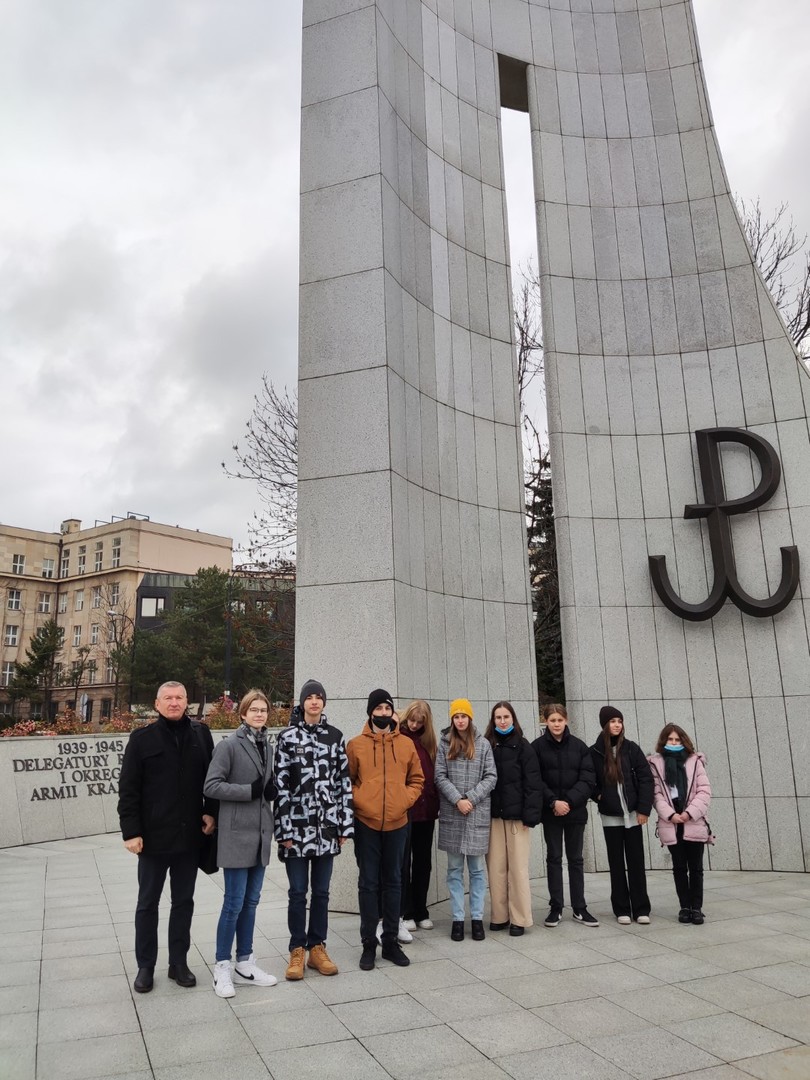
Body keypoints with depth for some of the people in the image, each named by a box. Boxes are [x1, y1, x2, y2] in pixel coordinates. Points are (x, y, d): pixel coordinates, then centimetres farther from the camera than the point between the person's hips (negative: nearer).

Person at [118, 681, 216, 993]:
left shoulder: (201, 734, 2)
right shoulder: (142, 738, -5)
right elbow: (128, 789, -6)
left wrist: (211, 812, -4)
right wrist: (131, 831, -10)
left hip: (189, 835, 2)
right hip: (154, 836, -2)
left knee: (184, 901, 14)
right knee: (148, 903, 11)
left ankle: (179, 963, 27)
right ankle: (145, 966, 26)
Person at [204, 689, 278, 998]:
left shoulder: (268, 747, 10)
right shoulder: (229, 745, -10)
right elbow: (211, 786, -15)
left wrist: (272, 790, -2)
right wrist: (250, 790, -19)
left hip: (261, 833, 6)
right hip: (237, 833, -6)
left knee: (251, 901, 13)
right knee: (234, 902, -1)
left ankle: (245, 964, 25)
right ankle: (222, 967, 14)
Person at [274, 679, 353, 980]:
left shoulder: (335, 736, 6)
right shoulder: (287, 737, -3)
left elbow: (344, 781, 7)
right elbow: (280, 785, -5)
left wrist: (345, 825, 4)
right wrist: (284, 830, -8)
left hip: (327, 826, 2)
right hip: (297, 826, -2)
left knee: (321, 891, 11)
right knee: (298, 892, 5)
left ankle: (317, 948, 24)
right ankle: (297, 951, 20)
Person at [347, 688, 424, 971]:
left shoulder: (406, 744, 5)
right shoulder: (356, 744, -2)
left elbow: (416, 780, 10)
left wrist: (405, 800, -5)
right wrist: (359, 801, -13)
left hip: (397, 823, 2)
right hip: (366, 823, -2)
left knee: (393, 882, 12)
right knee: (368, 883, 5)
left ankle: (391, 941, 23)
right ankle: (368, 943, 17)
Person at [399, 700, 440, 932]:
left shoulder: (428, 741, 9)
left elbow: (433, 774, 11)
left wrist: (436, 802, 4)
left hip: (425, 809, 5)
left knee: (423, 861, 12)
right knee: (403, 863, 5)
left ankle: (421, 911, 23)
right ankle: (405, 913, 15)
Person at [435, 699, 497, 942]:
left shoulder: (483, 744, 3)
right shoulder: (444, 744, 3)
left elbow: (491, 777, 0)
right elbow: (440, 777, 0)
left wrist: (471, 798, -11)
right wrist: (457, 800, -12)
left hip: (478, 814, 0)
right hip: (451, 814, 0)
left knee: (476, 868, 7)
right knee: (455, 869, 7)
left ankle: (477, 918, 15)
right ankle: (457, 918, 14)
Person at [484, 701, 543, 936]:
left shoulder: (523, 746, -1)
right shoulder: (486, 746, 7)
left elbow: (533, 783, -5)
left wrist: (531, 814, -13)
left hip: (517, 815, -3)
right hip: (493, 815, 3)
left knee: (518, 868, 2)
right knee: (496, 868, 6)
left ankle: (519, 919, 11)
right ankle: (499, 916, 17)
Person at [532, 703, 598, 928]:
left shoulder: (579, 746, 0)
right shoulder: (537, 746, -4)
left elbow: (588, 779, -4)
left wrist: (569, 801, -14)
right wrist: (553, 802, -16)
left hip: (576, 811, 1)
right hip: (550, 812, -1)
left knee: (576, 859, 10)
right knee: (554, 858, 7)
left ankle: (580, 908, 19)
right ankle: (556, 908, 15)